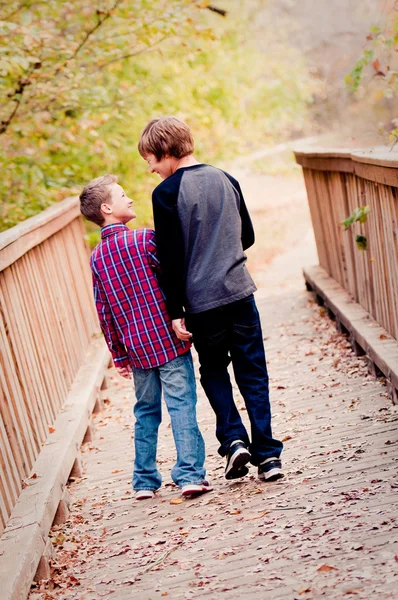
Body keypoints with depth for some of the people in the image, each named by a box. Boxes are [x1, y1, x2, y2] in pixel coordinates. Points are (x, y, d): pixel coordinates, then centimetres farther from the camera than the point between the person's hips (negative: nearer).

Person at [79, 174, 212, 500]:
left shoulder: (97, 257, 9)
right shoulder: (144, 238, -9)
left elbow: (104, 311, 11)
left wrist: (119, 354, 17)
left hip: (136, 346, 6)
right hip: (168, 339, -6)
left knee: (146, 412, 15)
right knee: (182, 405, -4)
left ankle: (145, 481, 18)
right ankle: (190, 475, -8)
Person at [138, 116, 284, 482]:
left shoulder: (166, 193, -8)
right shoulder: (226, 180, 7)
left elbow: (170, 257, -10)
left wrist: (175, 311, -6)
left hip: (201, 302, -3)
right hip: (239, 291, 3)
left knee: (213, 371, 17)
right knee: (253, 373, 9)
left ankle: (233, 438, 2)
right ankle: (268, 454, 8)